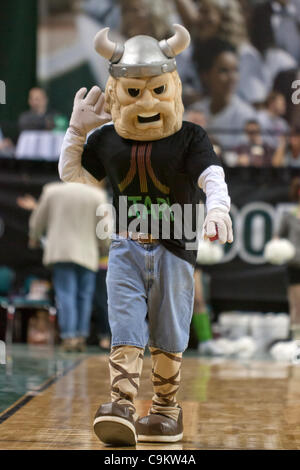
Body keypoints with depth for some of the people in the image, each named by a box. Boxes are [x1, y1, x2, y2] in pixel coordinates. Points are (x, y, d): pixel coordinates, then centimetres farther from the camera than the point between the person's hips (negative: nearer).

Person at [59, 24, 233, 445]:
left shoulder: (190, 138, -4)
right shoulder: (106, 140, 6)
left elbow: (213, 179, -17)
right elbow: (72, 173, 19)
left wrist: (217, 210, -37)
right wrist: (77, 129, 10)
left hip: (174, 250, -2)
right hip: (126, 249, 2)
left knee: (168, 338, 8)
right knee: (125, 332, -9)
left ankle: (166, 408, 21)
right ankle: (122, 407, -15)